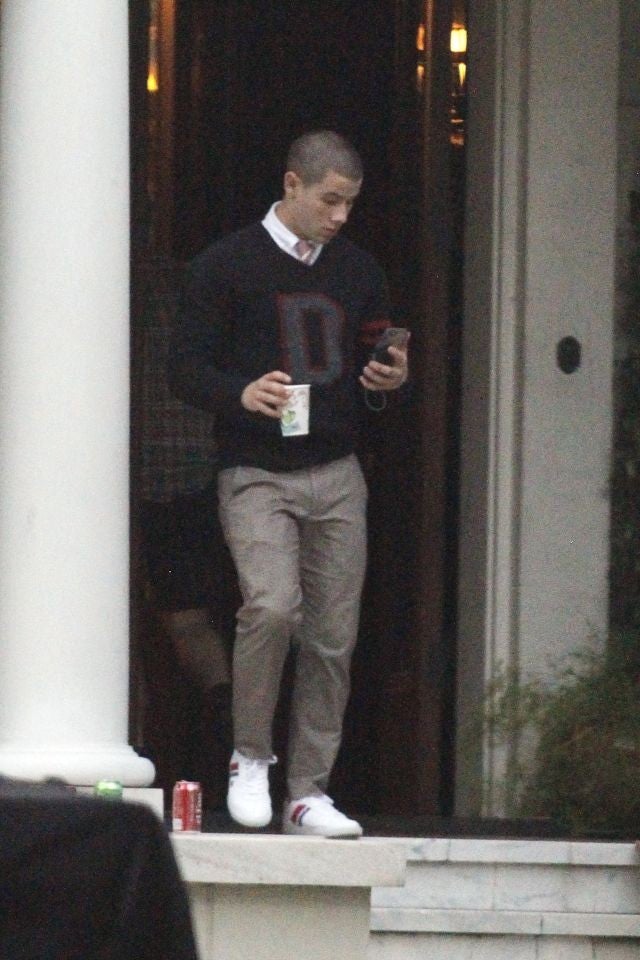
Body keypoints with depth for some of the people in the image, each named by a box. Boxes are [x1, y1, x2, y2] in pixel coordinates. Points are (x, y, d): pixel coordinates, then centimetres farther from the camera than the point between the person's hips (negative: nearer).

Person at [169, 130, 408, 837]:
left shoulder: (357, 270, 14)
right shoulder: (225, 266, -1)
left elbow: (375, 354, 24)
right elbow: (186, 368, -3)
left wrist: (391, 379, -1)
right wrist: (242, 393, -23)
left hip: (337, 476, 5)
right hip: (257, 477, -5)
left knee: (332, 636, 0)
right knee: (273, 606, -24)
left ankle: (308, 793, 7)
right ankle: (250, 758, -4)